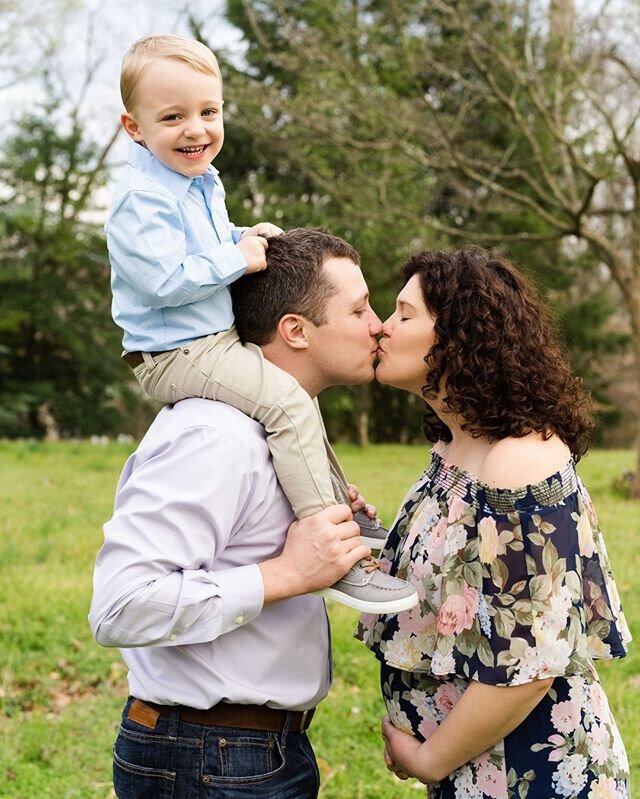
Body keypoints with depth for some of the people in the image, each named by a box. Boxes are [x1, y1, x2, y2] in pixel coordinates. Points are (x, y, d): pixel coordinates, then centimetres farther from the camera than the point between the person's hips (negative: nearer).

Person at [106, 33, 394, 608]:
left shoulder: (202, 183, 12)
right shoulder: (143, 197, -18)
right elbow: (165, 281, -26)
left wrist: (246, 238, 9)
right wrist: (237, 259, -18)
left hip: (219, 341, 11)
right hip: (174, 355, -11)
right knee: (287, 402, -24)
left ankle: (341, 505, 31)